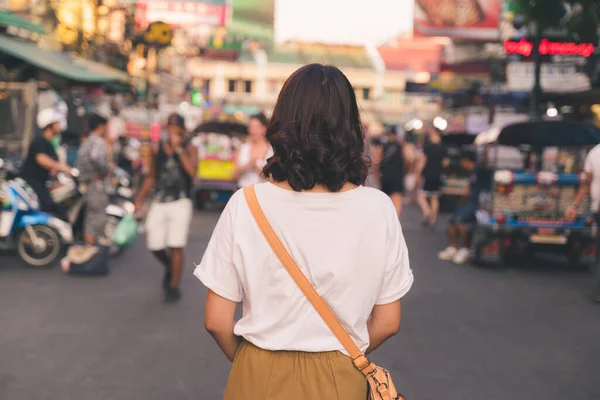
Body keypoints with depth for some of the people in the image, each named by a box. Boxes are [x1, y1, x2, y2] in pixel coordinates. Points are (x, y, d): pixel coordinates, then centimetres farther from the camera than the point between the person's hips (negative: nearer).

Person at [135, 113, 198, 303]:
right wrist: (140, 199, 10)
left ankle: (174, 286, 5)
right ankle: (170, 268, 37)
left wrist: (179, 149, -19)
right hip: (159, 202, 4)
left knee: (176, 246, -8)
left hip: (180, 203, -4)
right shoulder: (158, 148, 8)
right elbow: (151, 177, 16)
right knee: (155, 246, 5)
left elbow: (192, 171, -20)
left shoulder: (189, 149, -1)